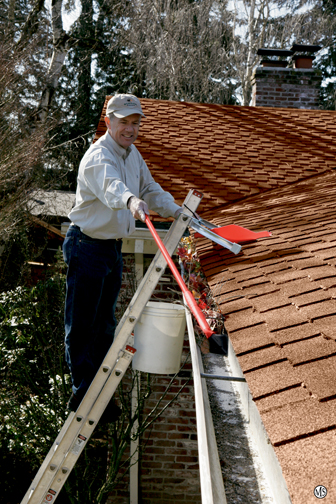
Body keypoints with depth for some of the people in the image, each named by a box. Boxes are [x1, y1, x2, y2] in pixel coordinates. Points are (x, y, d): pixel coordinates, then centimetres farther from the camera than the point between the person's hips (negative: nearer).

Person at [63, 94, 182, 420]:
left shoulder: (133, 155, 9)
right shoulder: (98, 157, -20)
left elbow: (150, 189, 20)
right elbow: (110, 186, -43)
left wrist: (176, 211, 6)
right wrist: (131, 200, -63)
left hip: (113, 247, 9)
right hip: (87, 247, -9)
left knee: (105, 322, 16)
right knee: (82, 323, -3)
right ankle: (83, 392, 7)